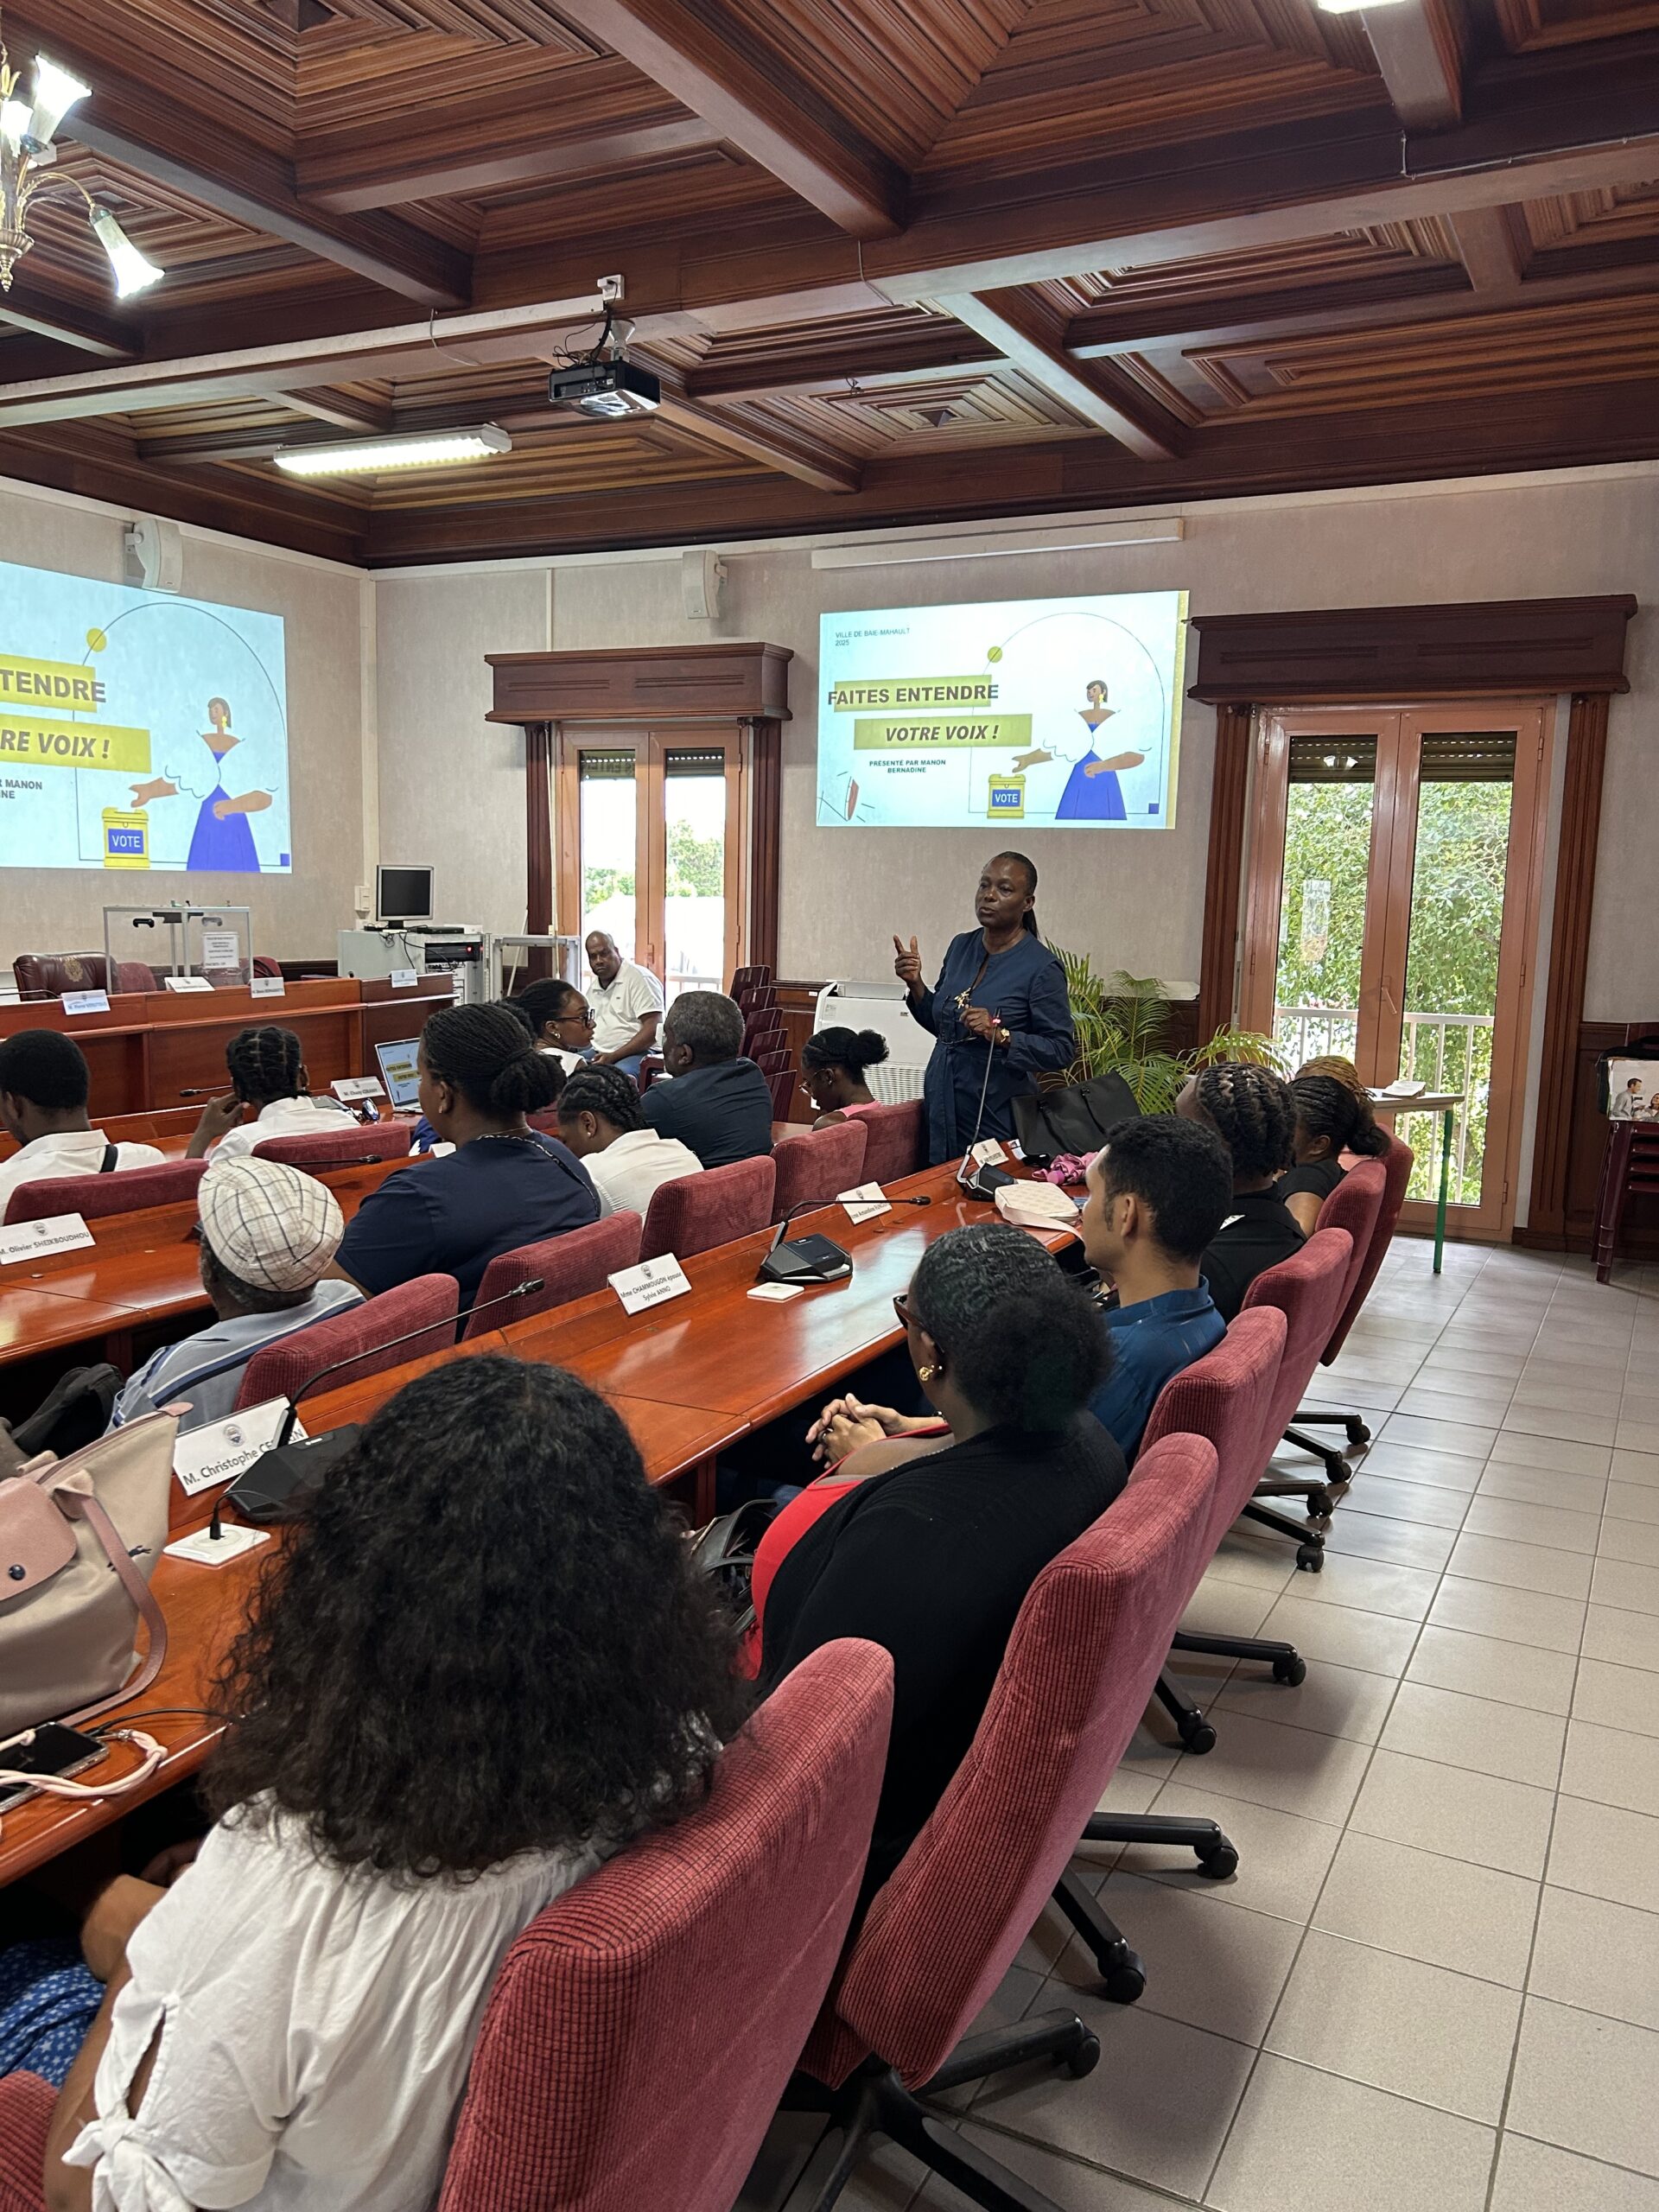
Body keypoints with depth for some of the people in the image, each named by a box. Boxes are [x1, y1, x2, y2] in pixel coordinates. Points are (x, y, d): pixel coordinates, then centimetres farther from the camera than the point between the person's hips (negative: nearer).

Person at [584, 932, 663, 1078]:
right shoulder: (594, 986, 18)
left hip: (636, 1052, -8)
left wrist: (613, 1057, -20)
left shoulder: (639, 978, -8)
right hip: (599, 1053, 8)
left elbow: (653, 1029, -16)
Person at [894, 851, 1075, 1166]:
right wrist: (915, 984, -1)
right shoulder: (960, 946, 6)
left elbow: (1062, 1050, -13)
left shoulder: (1042, 968, -12)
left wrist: (1001, 1035, -25)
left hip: (996, 1116, -6)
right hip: (942, 1106, 6)